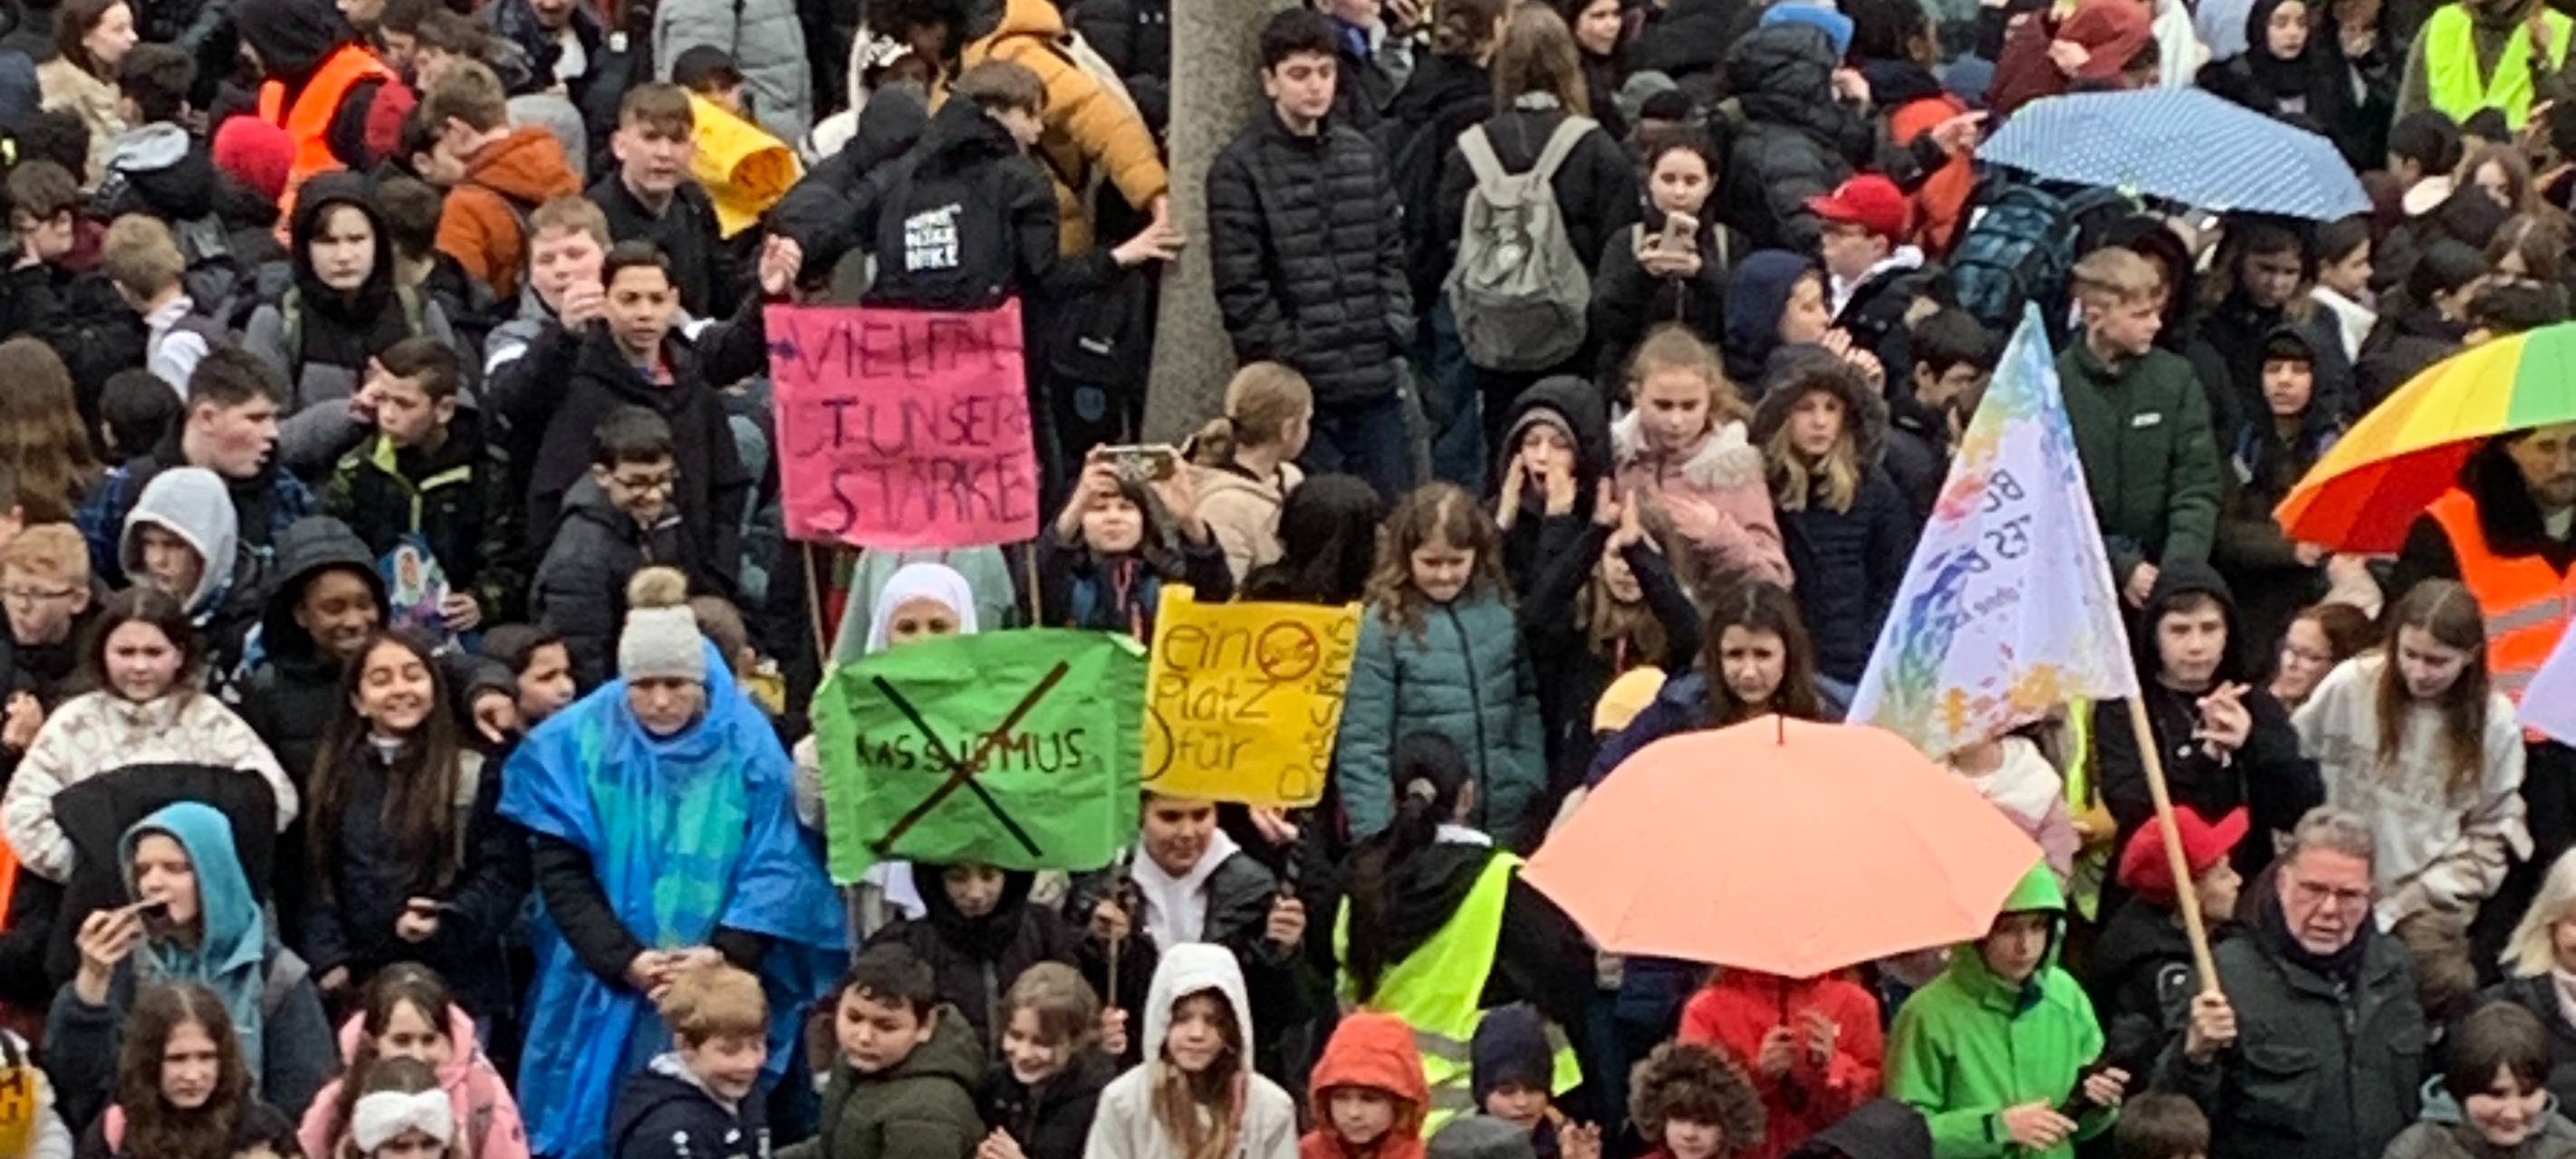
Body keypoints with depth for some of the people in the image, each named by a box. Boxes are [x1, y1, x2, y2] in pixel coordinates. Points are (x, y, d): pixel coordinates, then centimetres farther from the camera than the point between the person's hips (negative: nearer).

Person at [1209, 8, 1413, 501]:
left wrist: (1396, 324, 3)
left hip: (1374, 384, 5)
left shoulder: (1362, 155, 13)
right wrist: (1291, 359, -12)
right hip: (1298, 388, -5)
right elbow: (1241, 289, -8)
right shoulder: (1240, 169, -5)